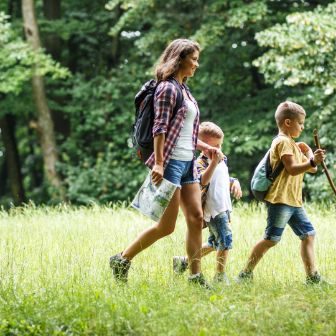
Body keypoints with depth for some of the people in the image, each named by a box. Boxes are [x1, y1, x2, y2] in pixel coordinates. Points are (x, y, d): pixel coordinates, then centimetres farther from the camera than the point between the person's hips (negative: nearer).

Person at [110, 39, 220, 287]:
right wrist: (158, 162, -22)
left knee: (196, 218, 3)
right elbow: (160, 128, -16)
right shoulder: (168, 88, -9)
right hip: (171, 162, -9)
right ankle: (122, 260, 5)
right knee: (166, 226, -7)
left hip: (188, 163, 9)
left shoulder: (184, 89, 18)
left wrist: (206, 148, 19)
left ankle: (196, 276, 6)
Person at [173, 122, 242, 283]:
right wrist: (214, 162, -43)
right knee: (225, 240, -13)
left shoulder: (222, 160, 14)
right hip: (212, 209, -9)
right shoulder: (201, 162, -14)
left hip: (224, 208, 9)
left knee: (214, 243, 18)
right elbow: (203, 180, -33)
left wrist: (235, 183, 7)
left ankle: (184, 261, 29)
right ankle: (220, 276, -6)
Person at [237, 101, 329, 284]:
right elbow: (292, 169, -21)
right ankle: (246, 274, -2)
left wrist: (309, 153, 7)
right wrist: (312, 161, -31)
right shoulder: (283, 142, -8)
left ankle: (312, 276, 6)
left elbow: (311, 169, 21)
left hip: (294, 201, 10)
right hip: (280, 200, -10)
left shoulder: (292, 143, 23)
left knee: (308, 234, 5)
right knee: (271, 239, -9)